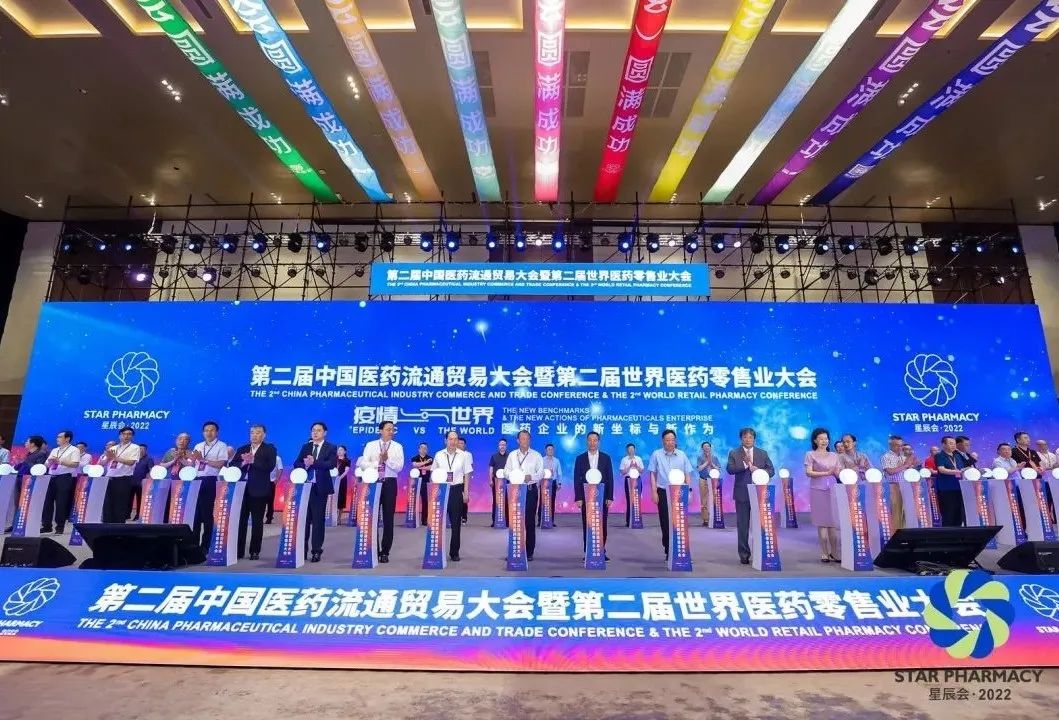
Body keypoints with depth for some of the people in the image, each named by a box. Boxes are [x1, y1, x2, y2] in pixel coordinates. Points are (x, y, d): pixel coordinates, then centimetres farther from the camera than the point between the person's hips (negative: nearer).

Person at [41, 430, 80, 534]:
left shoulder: (74, 450, -2)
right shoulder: (54, 450, 20)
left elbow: (75, 464, -14)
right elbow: (47, 464, 18)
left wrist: (60, 461, -18)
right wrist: (50, 461, -5)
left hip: (65, 478, -7)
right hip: (52, 478, 7)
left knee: (61, 503, -3)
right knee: (48, 501, 4)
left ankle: (60, 527, 4)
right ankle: (46, 525, 12)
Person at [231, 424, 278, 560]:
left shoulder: (269, 449, 2)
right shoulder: (242, 449, 15)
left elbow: (270, 466, -12)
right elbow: (231, 465, 4)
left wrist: (253, 461, -19)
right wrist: (243, 463, -14)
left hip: (259, 490, -4)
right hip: (242, 487, 4)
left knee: (257, 521, 2)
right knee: (240, 520, 5)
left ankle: (255, 551, 10)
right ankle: (238, 550, 14)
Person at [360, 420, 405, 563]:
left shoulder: (397, 447, 3)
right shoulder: (370, 445, 6)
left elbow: (399, 467, -7)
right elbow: (363, 464, -5)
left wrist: (387, 459, -19)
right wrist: (378, 462, -15)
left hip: (390, 483, 0)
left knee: (388, 518, 3)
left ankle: (385, 552, 13)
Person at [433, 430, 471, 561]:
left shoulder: (463, 455, 1)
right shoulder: (439, 455, 4)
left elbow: (467, 475, 5)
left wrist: (466, 492, 1)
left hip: (457, 489, 0)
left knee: (456, 522, 5)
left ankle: (454, 552, 16)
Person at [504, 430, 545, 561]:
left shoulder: (536, 455, 4)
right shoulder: (512, 455, 11)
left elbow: (541, 473, -1)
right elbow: (506, 471, 7)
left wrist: (531, 477, -19)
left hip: (531, 490, -2)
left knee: (530, 521, 0)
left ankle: (529, 552, 7)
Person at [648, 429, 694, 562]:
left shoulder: (682, 455, 7)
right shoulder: (656, 455, 2)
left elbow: (687, 475, 9)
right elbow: (653, 474, 1)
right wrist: (654, 492, -5)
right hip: (663, 492, -1)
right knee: (665, 522, 2)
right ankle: (668, 551, 13)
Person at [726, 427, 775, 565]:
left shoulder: (763, 454, 9)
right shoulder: (734, 454, 3)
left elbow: (771, 470, 5)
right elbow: (730, 469, -10)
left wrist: (759, 470, -13)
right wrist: (745, 464, -21)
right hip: (742, 494, -1)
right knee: (742, 526, 4)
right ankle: (744, 554, 13)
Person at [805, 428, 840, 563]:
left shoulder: (834, 455, 16)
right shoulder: (811, 454, 4)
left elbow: (838, 474, 11)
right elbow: (808, 472, -5)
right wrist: (826, 473, -14)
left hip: (832, 490, 3)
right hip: (818, 490, -3)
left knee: (834, 522, 0)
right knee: (822, 522, -2)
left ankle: (834, 553, 7)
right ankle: (824, 554, 4)